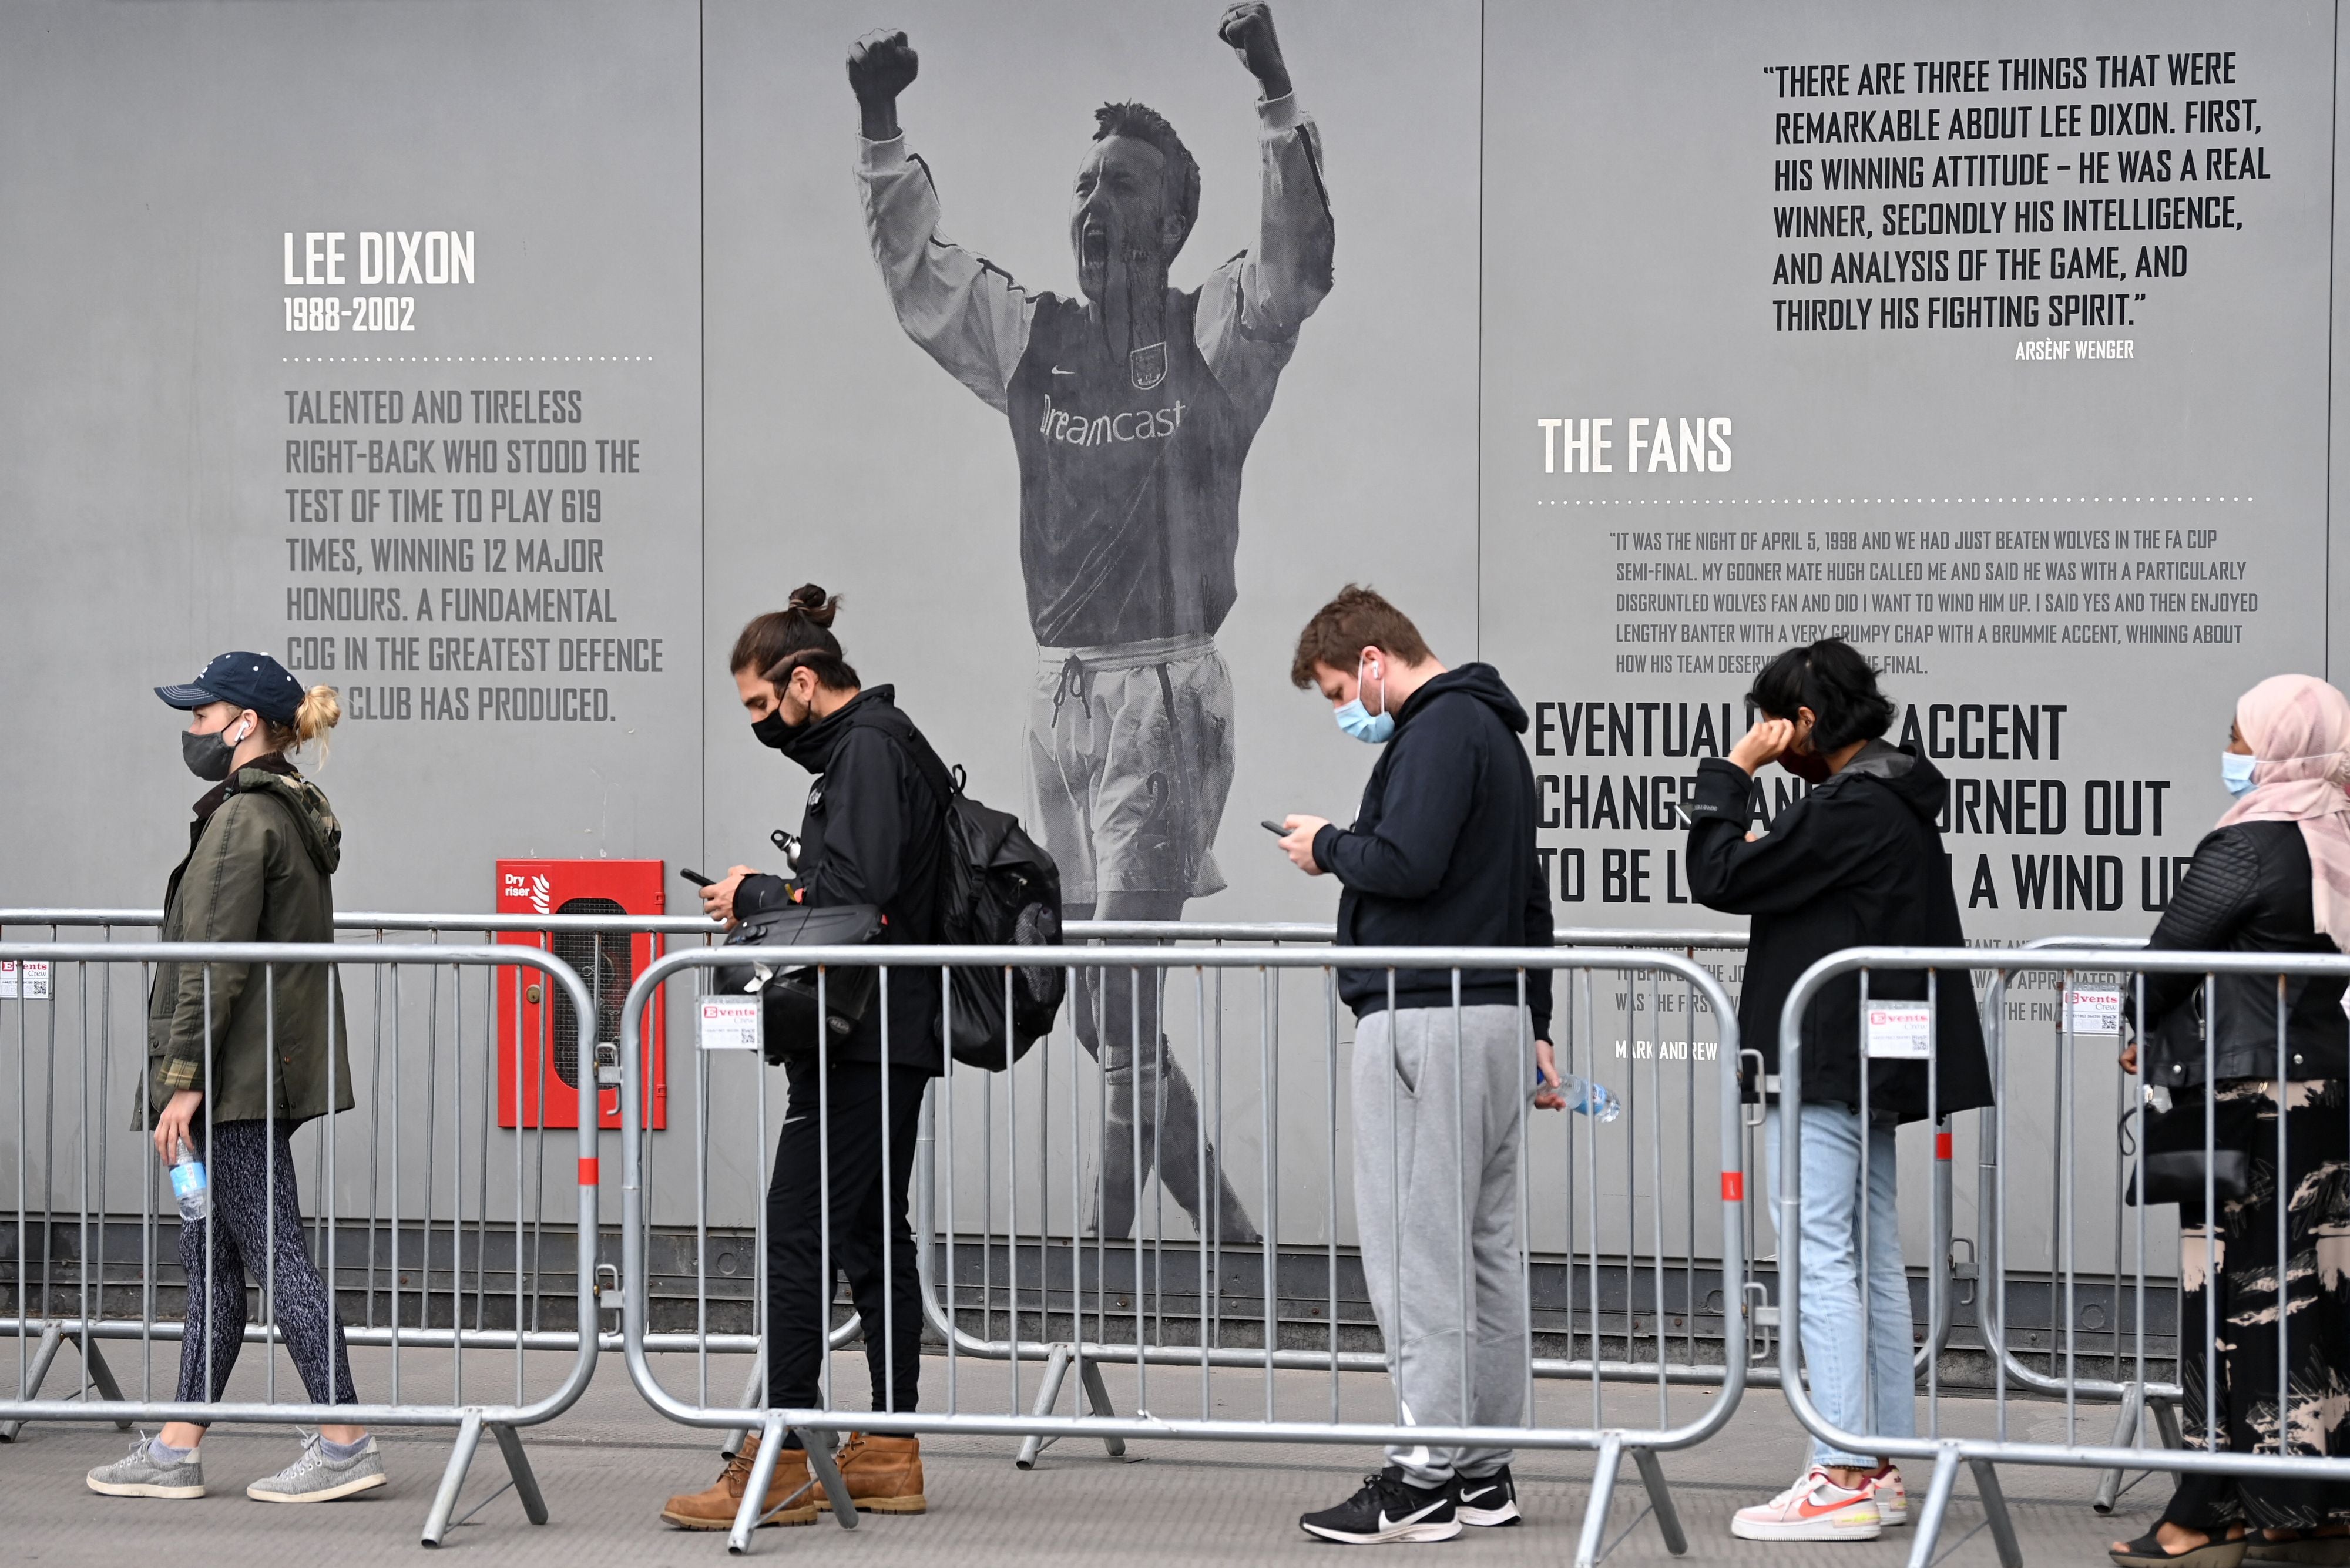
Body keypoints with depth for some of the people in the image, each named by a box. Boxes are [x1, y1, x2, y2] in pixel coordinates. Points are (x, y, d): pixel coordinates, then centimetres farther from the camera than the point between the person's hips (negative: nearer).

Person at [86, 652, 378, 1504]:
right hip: (274, 1075, 10)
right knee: (209, 1255, 13)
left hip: (237, 1080, -10)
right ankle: (176, 1450, 17)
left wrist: (183, 1079, -19)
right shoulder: (300, 813, 16)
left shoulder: (244, 818, -15)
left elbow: (216, 964, -20)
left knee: (276, 1251, -7)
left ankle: (346, 1442, -5)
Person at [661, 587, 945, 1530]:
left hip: (866, 1038, -11)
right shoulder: (881, 743, 19)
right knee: (875, 1234, 12)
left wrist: (755, 895, -8)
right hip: (892, 1036, 11)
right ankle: (889, 1458, 16)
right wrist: (767, 905, 10)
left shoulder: (868, 748, -12)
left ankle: (782, 1464, -9)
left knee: (797, 1236, -10)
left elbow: (856, 889, -22)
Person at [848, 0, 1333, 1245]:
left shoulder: (1215, 338, -1)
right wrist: (879, 127, -3)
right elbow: (913, 271, 10)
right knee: (1104, 1018, 10)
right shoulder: (1029, 339, 12)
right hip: (1059, 691, 6)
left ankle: (1110, 1237, -11)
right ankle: (1222, 1225, 23)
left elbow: (1298, 266, -17)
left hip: (1166, 694, -6)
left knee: (1126, 998, -14)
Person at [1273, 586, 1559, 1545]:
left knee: (1415, 1252, -8)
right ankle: (1483, 1473, 14)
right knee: (1484, 1250, 10)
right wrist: (1533, 1023, 27)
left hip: (1425, 1021, -10)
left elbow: (1406, 863, -24)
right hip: (1493, 1016, 10)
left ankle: (1424, 1480, -6)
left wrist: (1326, 848, -5)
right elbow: (1528, 897, 25)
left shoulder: (1440, 728, -11)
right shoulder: (1490, 728, 22)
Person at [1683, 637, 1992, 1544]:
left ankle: (1842, 1482, -11)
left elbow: (1721, 878, -15)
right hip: (1874, 1071, 11)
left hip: (1823, 1066, -11)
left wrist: (1731, 773, -7)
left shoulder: (1849, 811, -17)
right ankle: (1882, 1472, 16)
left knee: (1822, 1266, -9)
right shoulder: (1901, 805, 16)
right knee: (1874, 1267, 12)